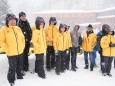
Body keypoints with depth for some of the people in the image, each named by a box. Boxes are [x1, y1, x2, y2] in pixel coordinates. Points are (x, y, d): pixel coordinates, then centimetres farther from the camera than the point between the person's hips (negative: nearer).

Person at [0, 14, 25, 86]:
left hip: (20, 52, 5)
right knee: (12, 68, 4)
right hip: (11, 53, -5)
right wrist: (7, 49, -16)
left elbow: (22, 38, 14)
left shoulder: (18, 28, 5)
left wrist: (23, 46, 6)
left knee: (20, 66, 21)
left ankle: (19, 76, 43)